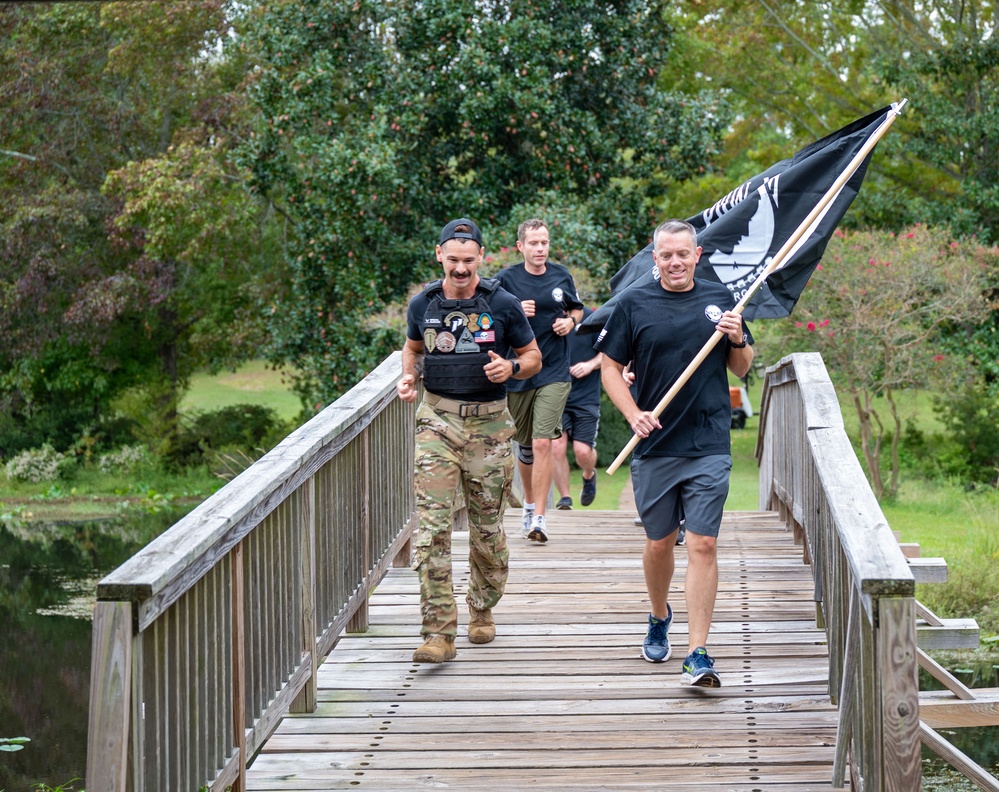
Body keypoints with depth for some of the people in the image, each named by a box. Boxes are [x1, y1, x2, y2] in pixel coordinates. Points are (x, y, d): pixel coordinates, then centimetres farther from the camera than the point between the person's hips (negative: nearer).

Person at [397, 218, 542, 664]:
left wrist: (511, 368, -14)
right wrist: (409, 378, 4)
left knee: (487, 527, 8)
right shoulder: (423, 305, 5)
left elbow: (533, 357, 8)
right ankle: (439, 633, -14)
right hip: (437, 421, 1)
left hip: (488, 424, -1)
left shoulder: (503, 305, -2)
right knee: (432, 526, -12)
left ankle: (482, 610, 33)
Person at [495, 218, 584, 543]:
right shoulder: (506, 279, -2)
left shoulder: (562, 276, 5)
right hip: (517, 372, 0)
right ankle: (529, 503, 35)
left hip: (554, 373, 0)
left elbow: (577, 309, 21)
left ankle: (539, 517, -12)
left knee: (543, 443, -12)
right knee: (525, 446, 12)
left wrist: (570, 321, -1)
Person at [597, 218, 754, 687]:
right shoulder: (634, 304, 3)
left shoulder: (720, 300, 7)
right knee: (659, 544, 12)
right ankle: (659, 620, 40)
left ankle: (697, 655, -10)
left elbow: (741, 369, 15)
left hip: (709, 448, -1)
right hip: (654, 447, 1)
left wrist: (737, 340, -7)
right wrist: (633, 414, -8)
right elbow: (610, 367, 6)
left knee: (703, 546, -8)